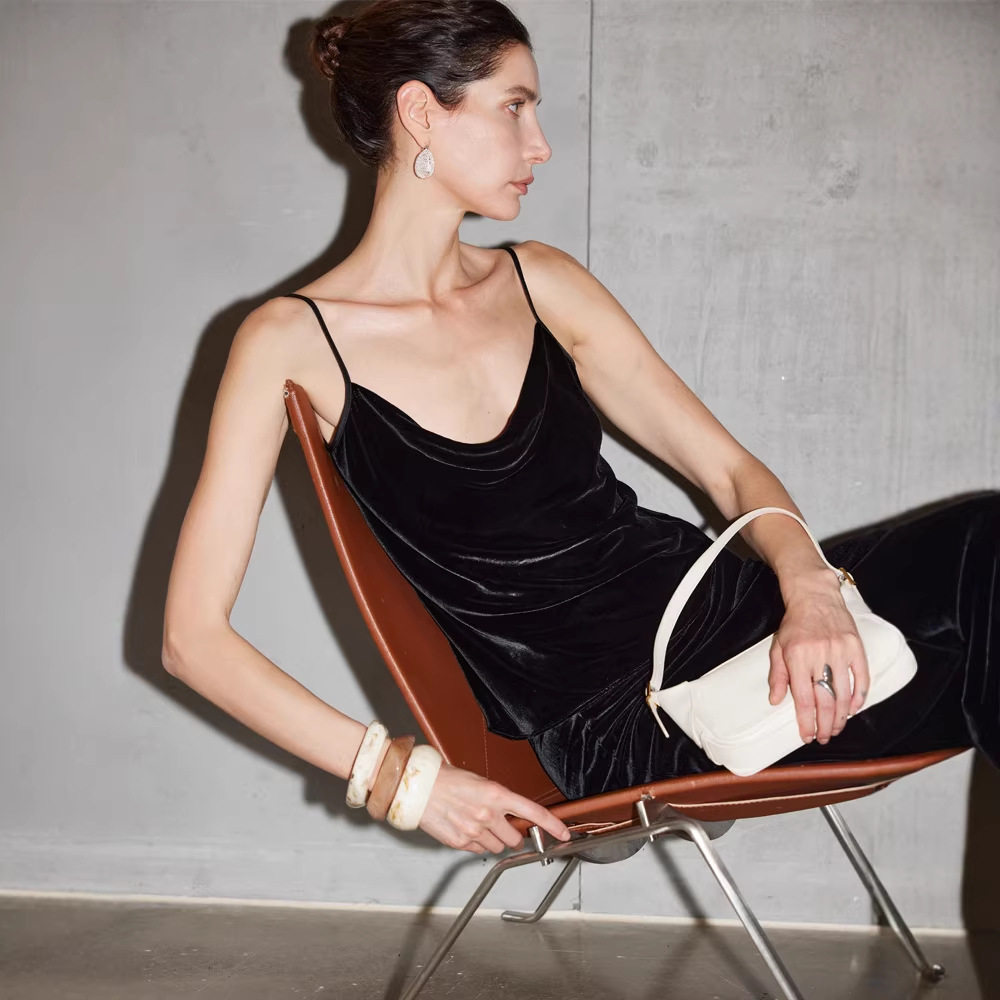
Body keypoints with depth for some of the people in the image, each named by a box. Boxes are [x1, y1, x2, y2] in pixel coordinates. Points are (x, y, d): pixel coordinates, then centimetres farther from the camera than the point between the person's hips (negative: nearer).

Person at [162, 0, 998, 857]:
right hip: (615, 727, -5)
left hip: (721, 609, 6)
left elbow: (731, 468, 10)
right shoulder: (294, 342, -4)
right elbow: (194, 634, -7)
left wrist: (809, 585, -13)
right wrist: (399, 773, -16)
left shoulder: (541, 283, 10)